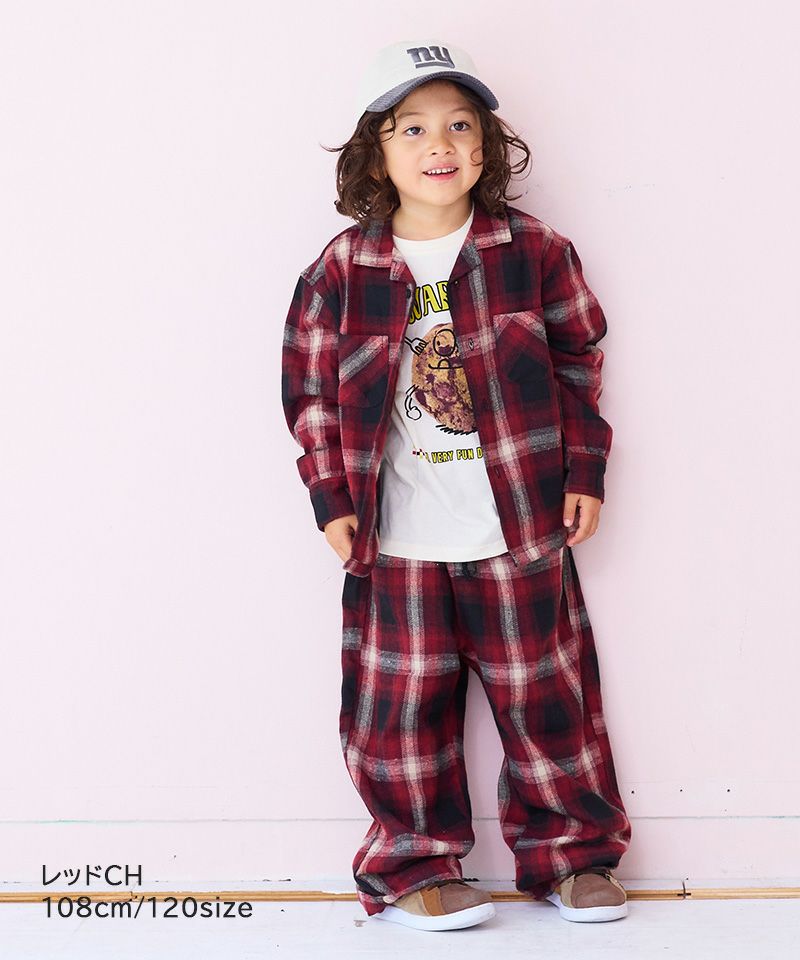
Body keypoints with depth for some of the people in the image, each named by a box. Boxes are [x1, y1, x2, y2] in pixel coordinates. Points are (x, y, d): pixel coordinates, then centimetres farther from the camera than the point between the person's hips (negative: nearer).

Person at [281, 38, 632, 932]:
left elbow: (579, 366, 6)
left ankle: (571, 852, 29)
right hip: (396, 544, 0)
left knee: (545, 696, 10)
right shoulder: (342, 269, -3)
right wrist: (333, 500, -2)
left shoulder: (535, 250, -2)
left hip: (520, 532, 0)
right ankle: (414, 865, 25)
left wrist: (584, 472, 3)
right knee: (400, 705, 7)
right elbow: (311, 390, 2)